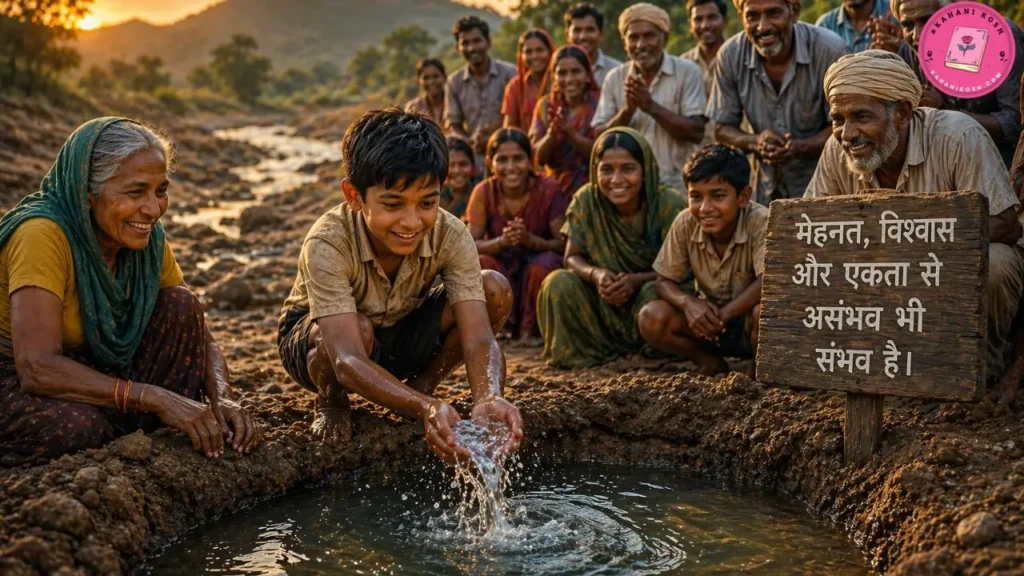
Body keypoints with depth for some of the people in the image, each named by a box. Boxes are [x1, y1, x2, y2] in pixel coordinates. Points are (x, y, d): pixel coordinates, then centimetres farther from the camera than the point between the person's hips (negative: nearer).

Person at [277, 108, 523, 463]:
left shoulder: (450, 236, -25)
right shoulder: (328, 245, -35)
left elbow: (479, 338, -33)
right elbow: (348, 360, -45)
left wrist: (489, 399, -56)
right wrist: (425, 409, -62)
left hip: (401, 335, 3)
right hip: (315, 338, -3)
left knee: (495, 290, -21)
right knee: (360, 328, -40)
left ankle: (420, 386, 3)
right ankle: (331, 403, -4)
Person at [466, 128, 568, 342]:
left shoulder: (549, 190, -16)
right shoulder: (484, 192, -12)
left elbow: (565, 244, -18)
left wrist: (530, 240, -37)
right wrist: (501, 241, -35)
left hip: (537, 265, -1)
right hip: (502, 267, 1)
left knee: (546, 263, -35)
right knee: (479, 263, -31)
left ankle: (530, 327, -10)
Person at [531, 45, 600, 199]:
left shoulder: (600, 104, -7)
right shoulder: (546, 106, 2)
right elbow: (538, 157, -2)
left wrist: (570, 132, -25)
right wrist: (551, 134, -21)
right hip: (556, 188, 3)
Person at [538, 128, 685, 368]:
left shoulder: (668, 204, -18)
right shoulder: (585, 200, -11)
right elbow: (573, 257, -5)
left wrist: (637, 280, -33)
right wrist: (595, 273, -29)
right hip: (605, 306, 3)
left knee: (654, 293, -35)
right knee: (559, 283, -21)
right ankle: (579, 351, -4)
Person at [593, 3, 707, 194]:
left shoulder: (687, 72, -4)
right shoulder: (614, 78, 4)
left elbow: (696, 132, -10)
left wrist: (652, 107, -18)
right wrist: (627, 110, -15)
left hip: (677, 187, -2)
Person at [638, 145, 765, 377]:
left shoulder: (761, 222, -24)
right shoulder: (684, 224, -11)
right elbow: (664, 281, -6)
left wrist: (724, 314, -32)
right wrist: (688, 303, -27)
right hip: (709, 318, 4)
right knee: (651, 317, -20)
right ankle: (709, 362, 4)